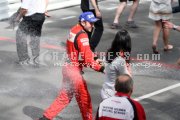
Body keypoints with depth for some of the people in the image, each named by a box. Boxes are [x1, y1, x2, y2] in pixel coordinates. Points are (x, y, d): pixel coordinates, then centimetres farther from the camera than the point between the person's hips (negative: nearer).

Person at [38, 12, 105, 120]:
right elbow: (87, 60, -26)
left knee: (65, 96, 19)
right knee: (84, 98, 6)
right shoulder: (82, 36, -21)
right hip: (74, 71, -9)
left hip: (68, 68, 9)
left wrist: (93, 56, 2)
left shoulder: (74, 30, 5)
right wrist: (100, 68, -25)